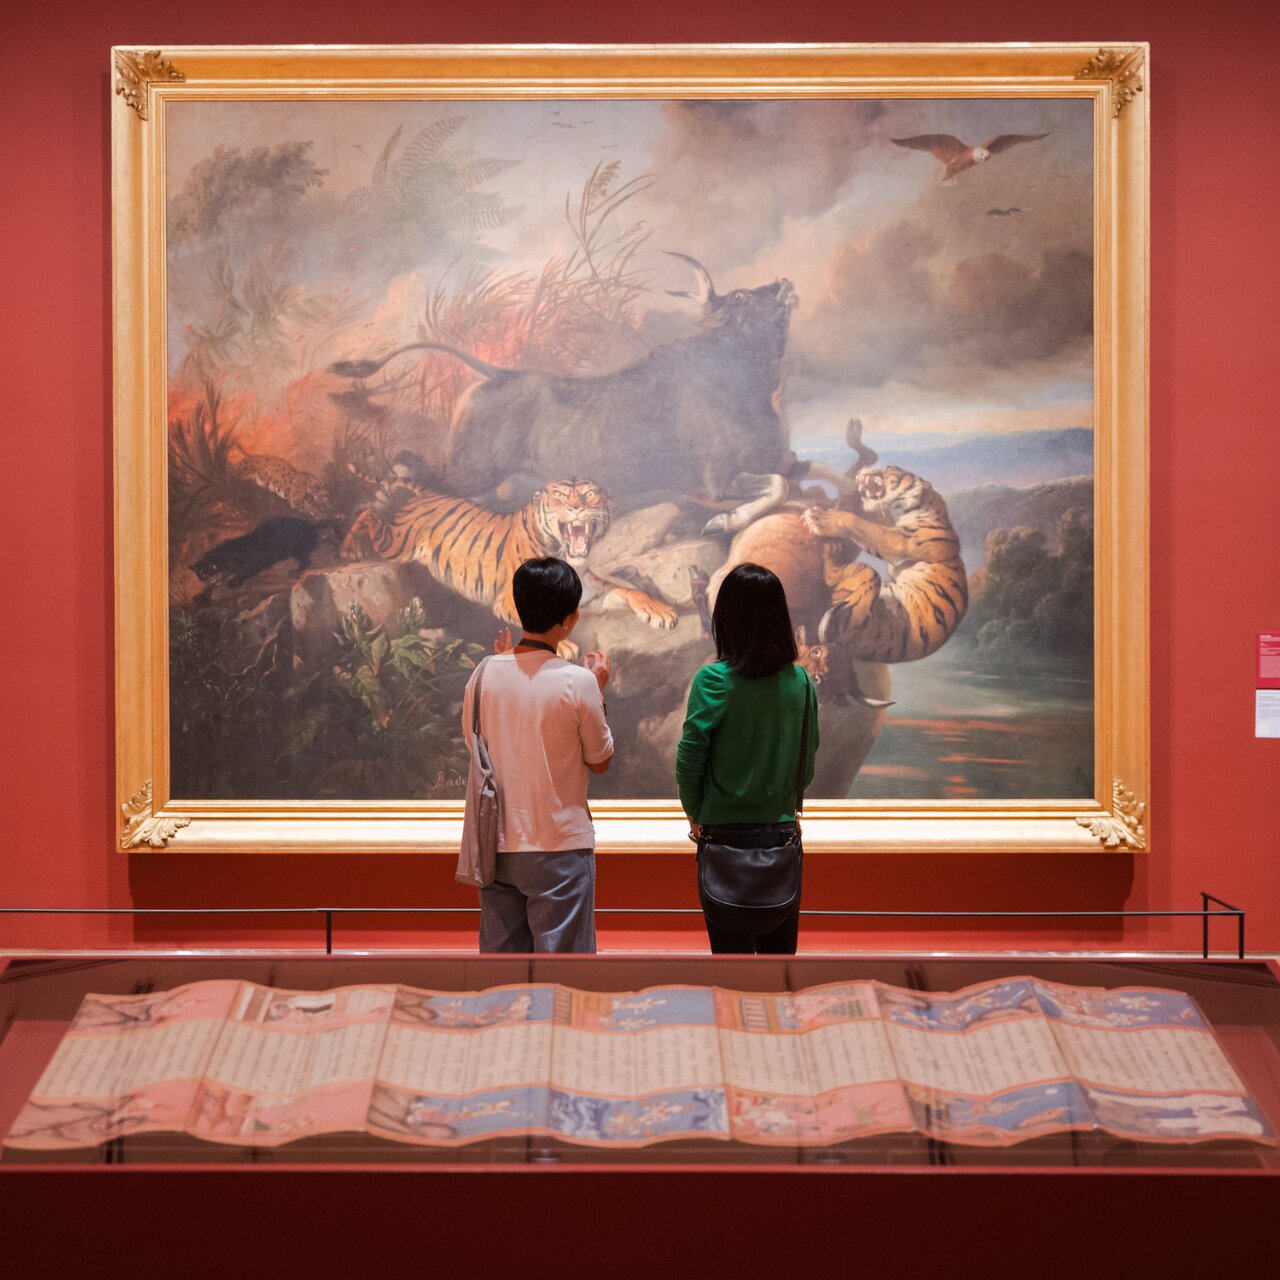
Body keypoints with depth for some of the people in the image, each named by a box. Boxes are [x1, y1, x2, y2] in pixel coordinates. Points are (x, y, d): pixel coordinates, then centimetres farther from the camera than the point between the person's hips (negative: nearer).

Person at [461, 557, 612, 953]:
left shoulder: (486, 674, -2)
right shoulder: (577, 682, -13)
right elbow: (599, 761, -2)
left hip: (497, 846, 4)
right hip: (560, 847, -4)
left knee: (500, 953, 12)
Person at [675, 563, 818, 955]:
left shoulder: (714, 680, -12)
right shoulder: (800, 682, -1)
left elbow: (689, 761, -11)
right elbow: (807, 764, 6)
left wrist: (695, 816, 4)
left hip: (727, 834, -3)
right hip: (783, 832, 3)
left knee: (732, 948, 5)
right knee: (780, 949, 13)